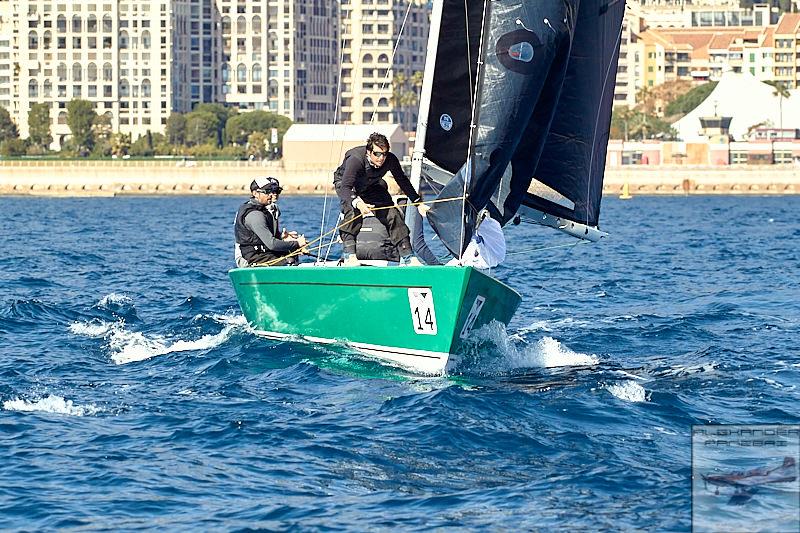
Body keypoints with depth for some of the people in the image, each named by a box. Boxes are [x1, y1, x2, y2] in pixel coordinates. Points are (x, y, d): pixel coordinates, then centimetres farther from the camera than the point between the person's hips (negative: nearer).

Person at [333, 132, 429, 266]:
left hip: (372, 186, 4)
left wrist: (418, 202, -7)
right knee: (353, 211, -32)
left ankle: (407, 257, 2)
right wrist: (358, 203, -67)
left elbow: (403, 181, -9)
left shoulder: (390, 160, -27)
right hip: (345, 182, -4)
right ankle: (349, 255, -26)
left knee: (392, 214, -6)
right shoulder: (355, 160, -41)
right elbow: (345, 188, -48)